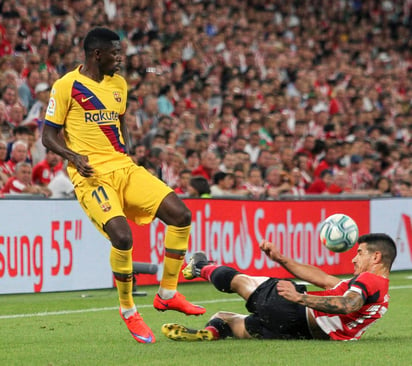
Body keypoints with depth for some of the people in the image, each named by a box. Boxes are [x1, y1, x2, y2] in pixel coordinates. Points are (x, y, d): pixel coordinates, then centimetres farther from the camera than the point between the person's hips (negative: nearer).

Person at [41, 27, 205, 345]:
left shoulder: (119, 84, 15)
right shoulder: (67, 86, -5)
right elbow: (48, 136, -4)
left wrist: (126, 152, 13)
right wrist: (74, 156, -20)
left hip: (124, 168, 7)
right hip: (92, 175, -7)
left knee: (181, 214, -7)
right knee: (122, 235, -26)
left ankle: (168, 294, 6)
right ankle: (128, 312, -4)